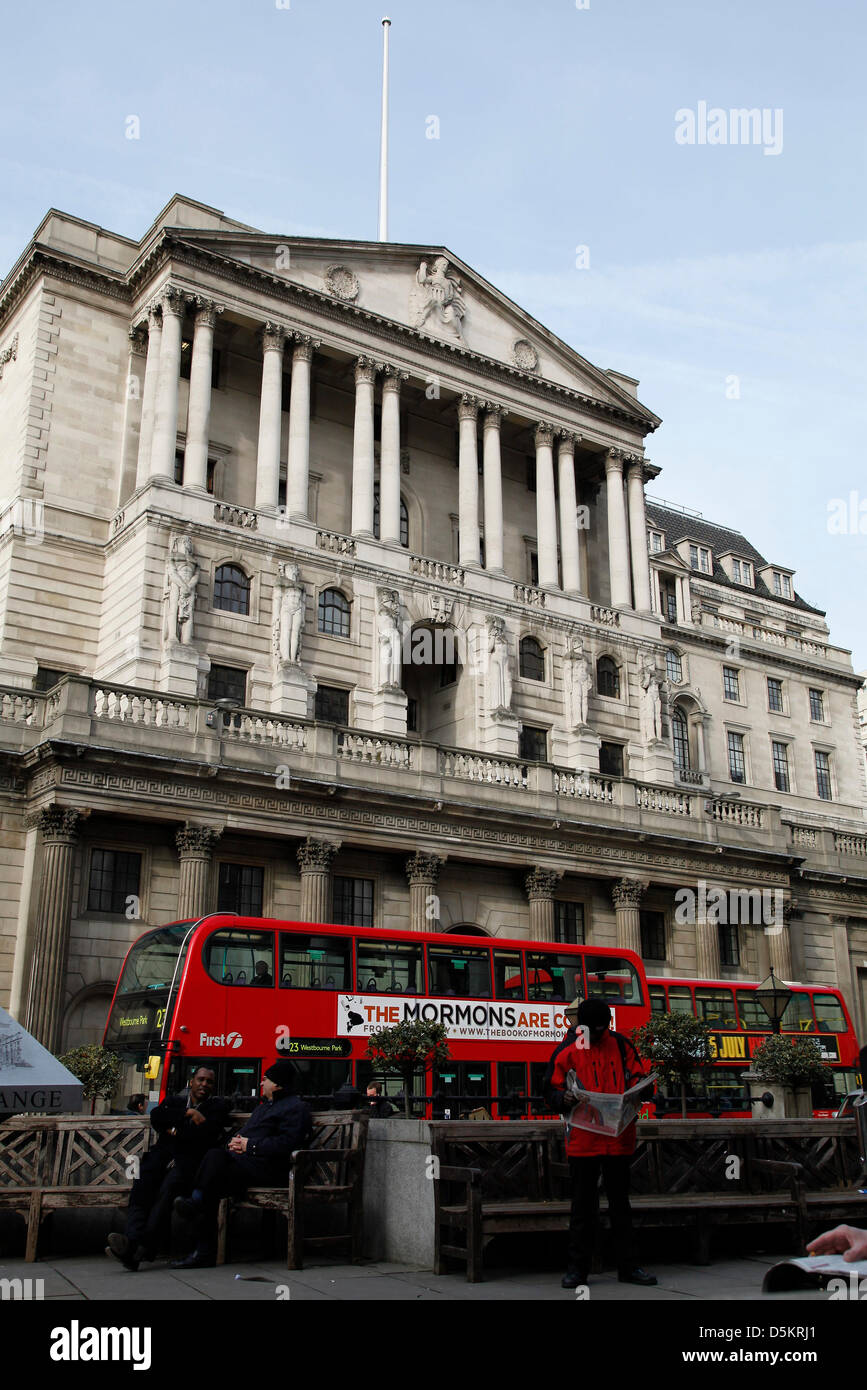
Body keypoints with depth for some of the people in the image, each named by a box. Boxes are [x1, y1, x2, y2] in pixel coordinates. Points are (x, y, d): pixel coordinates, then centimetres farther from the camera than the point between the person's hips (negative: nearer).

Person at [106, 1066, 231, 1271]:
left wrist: (176, 1131, 4)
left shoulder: (218, 1106, 18)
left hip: (190, 1160, -3)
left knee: (168, 1187, -33)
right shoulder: (174, 1101, 27)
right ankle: (133, 1242, -44)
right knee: (142, 1185, -29)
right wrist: (188, 1113, -3)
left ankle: (143, 1247, -42)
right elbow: (156, 1116, 5)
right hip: (163, 1155, 3)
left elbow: (208, 1133, -1)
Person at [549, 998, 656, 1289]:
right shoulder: (568, 1053, 2)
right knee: (583, 1205, 4)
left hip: (618, 1137, 2)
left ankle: (627, 1267, 20)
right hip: (583, 1140, -2)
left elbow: (637, 1077, 10)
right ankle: (577, 1268, 12)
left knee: (620, 1202, 11)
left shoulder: (620, 1045, 6)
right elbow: (555, 1089, 5)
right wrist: (564, 1098, -16)